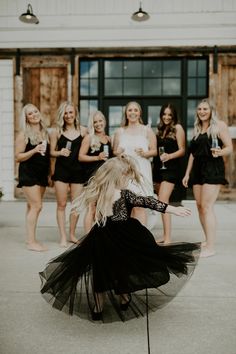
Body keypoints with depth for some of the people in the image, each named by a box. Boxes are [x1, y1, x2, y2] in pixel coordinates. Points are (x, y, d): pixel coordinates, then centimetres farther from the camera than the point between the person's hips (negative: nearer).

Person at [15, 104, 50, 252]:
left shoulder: (45, 132, 11)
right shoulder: (24, 134, -6)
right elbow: (18, 157, -9)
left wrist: (49, 173, 17)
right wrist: (34, 150, -23)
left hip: (42, 174, 6)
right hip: (28, 174, -6)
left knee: (33, 207, 10)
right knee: (36, 206, -11)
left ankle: (31, 239, 16)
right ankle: (31, 241, -4)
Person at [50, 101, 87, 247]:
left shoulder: (83, 130, 3)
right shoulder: (57, 132, 2)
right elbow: (52, 152, 5)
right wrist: (60, 152, -13)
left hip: (77, 170, 1)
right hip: (61, 170, -1)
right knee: (62, 204, 3)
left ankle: (72, 234, 24)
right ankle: (63, 236, 13)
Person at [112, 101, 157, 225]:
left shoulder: (147, 130, 9)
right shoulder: (119, 131, 15)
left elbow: (154, 151, 7)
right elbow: (114, 152, 19)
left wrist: (144, 153, -13)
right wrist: (118, 153, -3)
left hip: (141, 170, -2)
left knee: (139, 206, -8)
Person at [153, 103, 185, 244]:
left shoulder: (177, 128, -2)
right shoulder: (160, 129, 16)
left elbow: (182, 150, -8)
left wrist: (169, 156, -22)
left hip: (171, 168, -7)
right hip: (158, 167, 7)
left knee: (163, 201, -17)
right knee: (163, 202, 10)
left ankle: (168, 238, -16)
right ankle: (165, 235, 19)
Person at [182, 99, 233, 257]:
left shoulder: (220, 125, -2)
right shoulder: (197, 128, 17)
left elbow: (229, 147, -6)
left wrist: (219, 152, -28)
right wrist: (187, 173, 16)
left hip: (213, 168, -7)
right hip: (197, 169, 7)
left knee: (207, 207, -13)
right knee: (200, 206, 7)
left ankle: (211, 247, -9)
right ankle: (208, 241, 18)